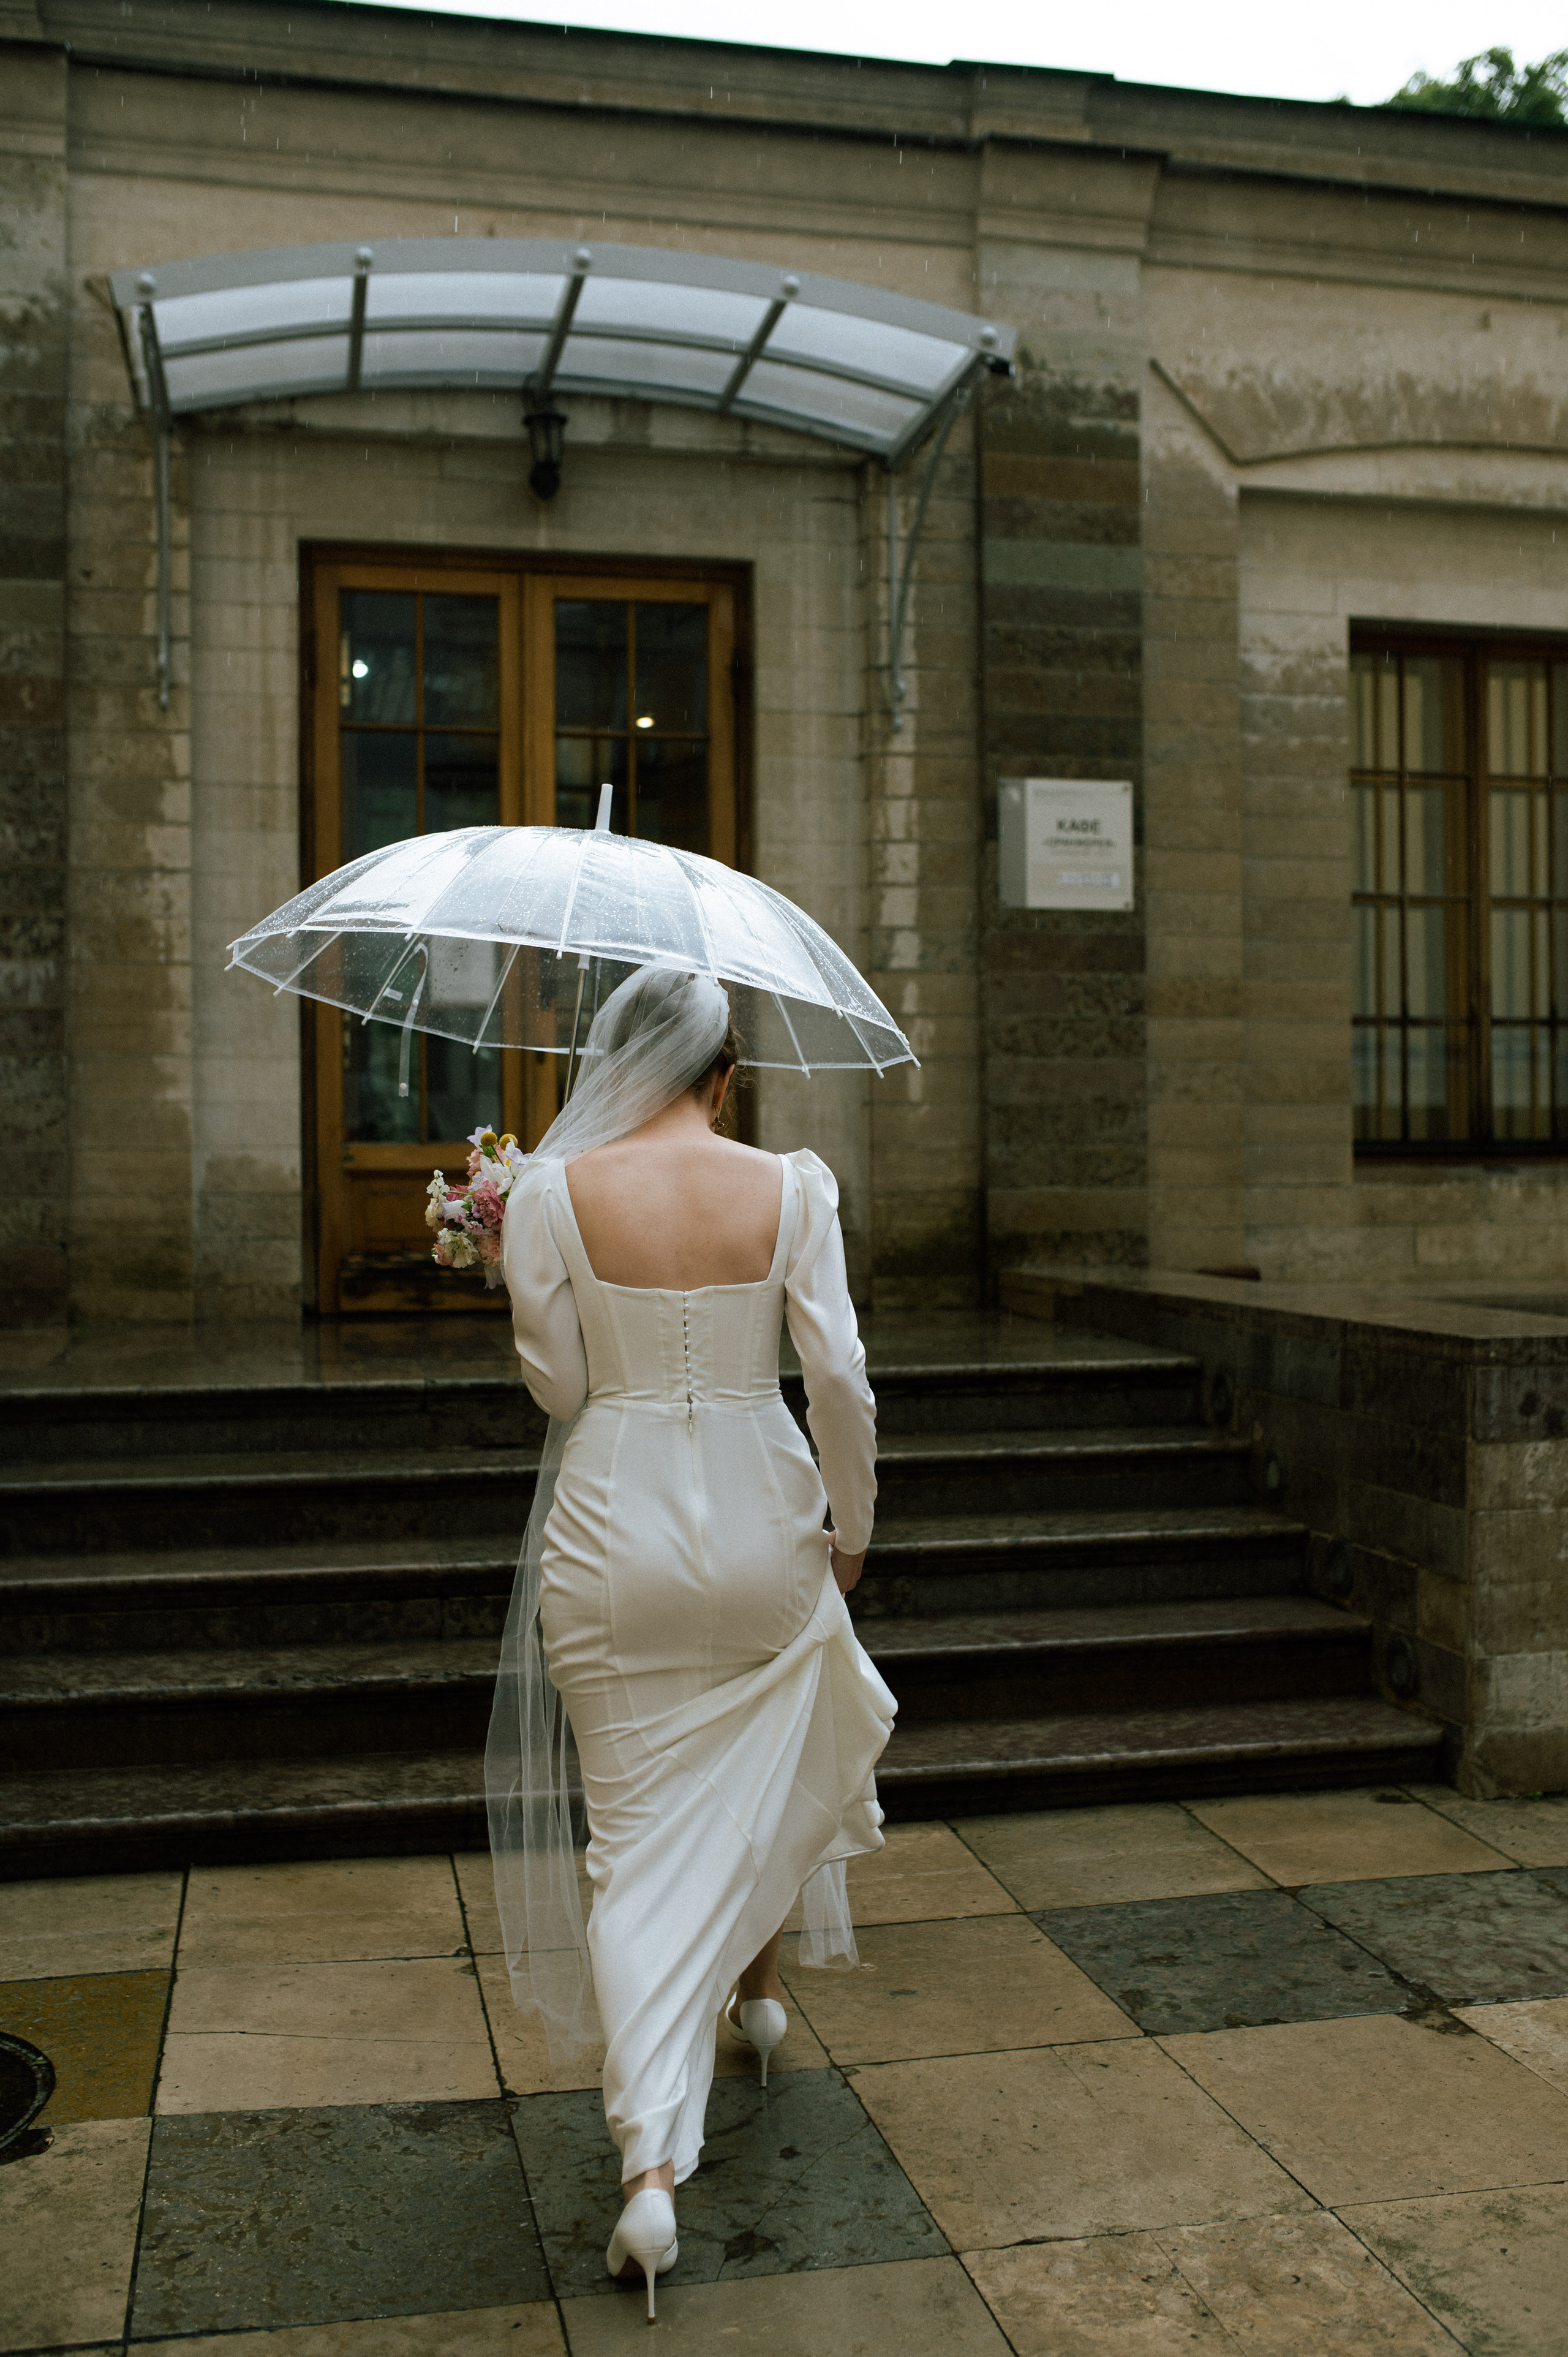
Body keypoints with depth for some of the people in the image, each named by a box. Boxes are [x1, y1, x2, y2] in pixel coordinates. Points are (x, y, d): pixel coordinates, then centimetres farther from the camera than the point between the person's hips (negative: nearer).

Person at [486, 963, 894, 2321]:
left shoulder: (554, 1194, -9)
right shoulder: (791, 1188, -8)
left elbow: (557, 1383, -4)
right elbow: (840, 1377, -7)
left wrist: (510, 1252, 10)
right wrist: (852, 1528, 7)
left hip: (616, 1526, -1)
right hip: (759, 1525, 1)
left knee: (638, 1836, 7)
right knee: (776, 1769, 28)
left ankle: (650, 2170, 2)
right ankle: (756, 1981, 52)